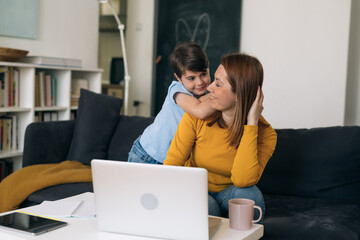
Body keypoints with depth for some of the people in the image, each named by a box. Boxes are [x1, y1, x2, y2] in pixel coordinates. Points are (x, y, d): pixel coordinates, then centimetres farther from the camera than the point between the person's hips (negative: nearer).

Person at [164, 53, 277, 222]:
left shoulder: (265, 134, -17)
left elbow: (242, 180, -34)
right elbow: (172, 163, -13)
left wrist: (251, 123, -32)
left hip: (230, 197, 1)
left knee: (248, 193, -33)